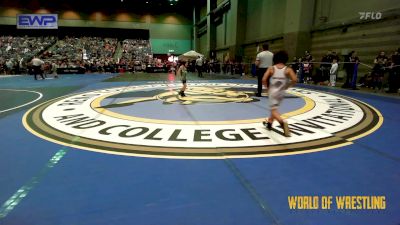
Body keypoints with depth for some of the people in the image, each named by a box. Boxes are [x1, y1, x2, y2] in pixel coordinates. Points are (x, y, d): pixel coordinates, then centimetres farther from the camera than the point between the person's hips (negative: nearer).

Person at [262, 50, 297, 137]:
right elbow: (294, 80, -16)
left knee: (274, 110, -3)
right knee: (275, 108, 23)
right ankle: (269, 123, 36)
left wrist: (268, 87, 3)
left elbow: (264, 80, -14)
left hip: (272, 91, -3)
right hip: (281, 92, 3)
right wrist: (287, 86, 0)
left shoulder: (271, 69, -6)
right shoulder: (288, 69, -5)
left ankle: (283, 122, -29)